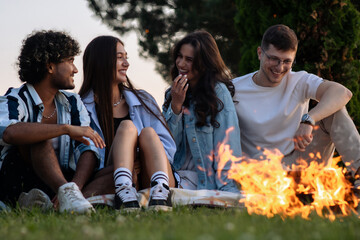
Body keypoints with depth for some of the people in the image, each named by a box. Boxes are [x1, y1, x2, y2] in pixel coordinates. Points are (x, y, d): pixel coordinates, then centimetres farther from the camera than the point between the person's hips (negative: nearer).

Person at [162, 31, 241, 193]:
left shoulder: (218, 91, -5)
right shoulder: (174, 93, 13)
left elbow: (228, 146, -9)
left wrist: (226, 188, -17)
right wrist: (176, 105, -4)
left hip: (207, 178, -5)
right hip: (177, 172, 5)